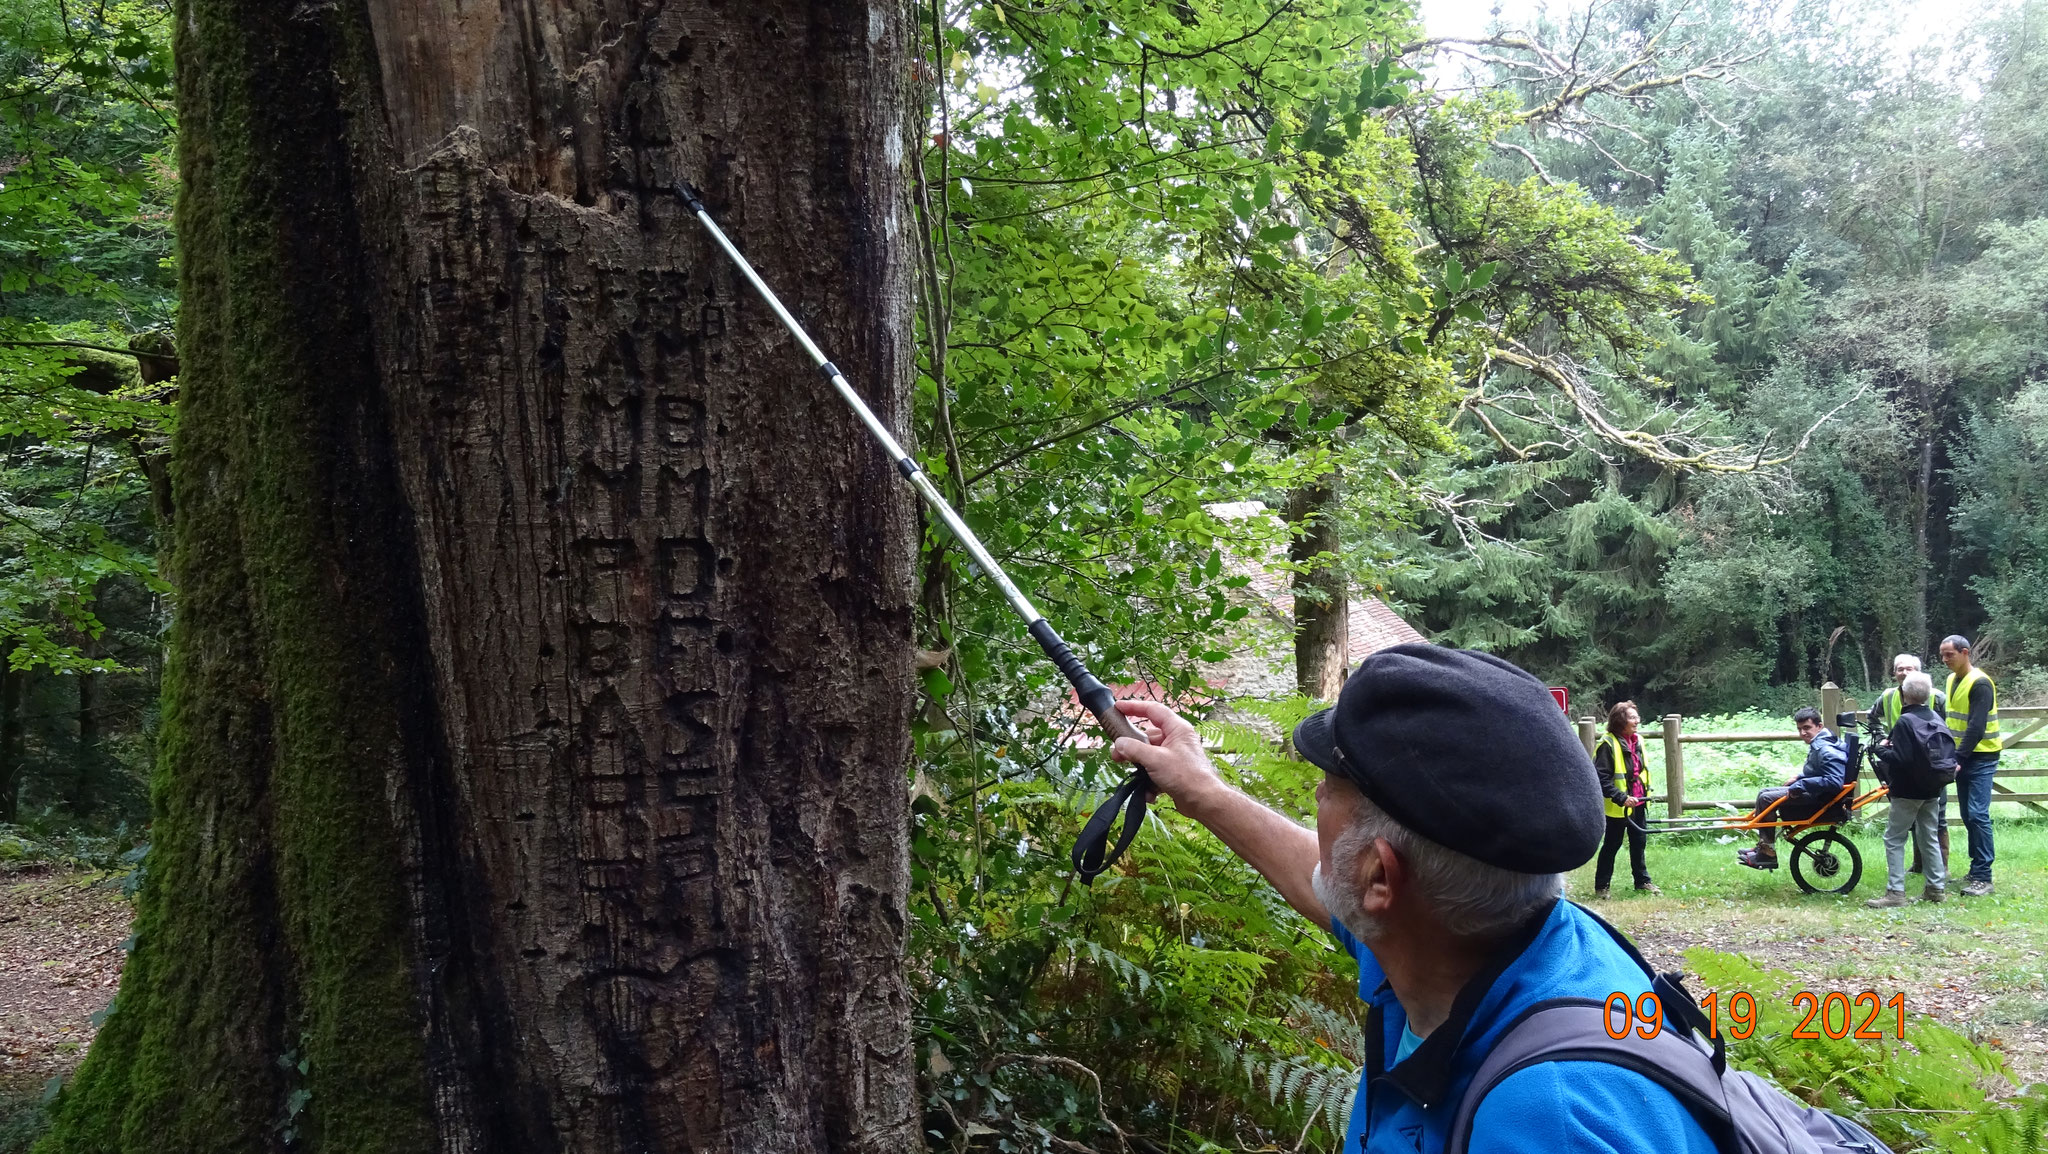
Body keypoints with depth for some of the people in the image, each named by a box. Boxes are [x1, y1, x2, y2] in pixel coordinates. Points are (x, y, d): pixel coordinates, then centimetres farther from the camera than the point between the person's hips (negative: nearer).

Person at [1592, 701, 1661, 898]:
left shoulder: (1637, 741, 6)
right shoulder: (1608, 744, -19)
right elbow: (1602, 778, -22)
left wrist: (1646, 793, 17)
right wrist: (1622, 798, -27)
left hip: (1638, 803, 7)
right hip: (1617, 806, -7)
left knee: (1639, 842, 15)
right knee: (1612, 846, 3)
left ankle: (1642, 881, 28)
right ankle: (1601, 887, 13)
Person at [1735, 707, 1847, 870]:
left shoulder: (1827, 751, -22)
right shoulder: (1817, 744, 11)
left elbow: (1834, 782, -33)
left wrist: (1801, 784, -28)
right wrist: (1798, 777, 12)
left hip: (1819, 797, -11)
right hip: (1809, 791, 11)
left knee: (1766, 799, -18)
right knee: (1764, 793, 13)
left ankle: (1767, 854, -12)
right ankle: (1762, 845, 13)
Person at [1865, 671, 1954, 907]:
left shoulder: (1905, 722, -18)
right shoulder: (1935, 718, 6)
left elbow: (1900, 759, -25)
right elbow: (1949, 753, 11)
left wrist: (1882, 749, -9)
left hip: (1908, 791, -8)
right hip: (1932, 790, 8)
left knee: (1894, 839, -2)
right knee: (1929, 837, 16)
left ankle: (1895, 892, -7)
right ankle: (1937, 887, 19)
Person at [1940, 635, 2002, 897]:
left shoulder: (1980, 683, -16)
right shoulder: (1952, 679, 10)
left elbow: (1977, 726, -22)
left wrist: (1958, 758, -25)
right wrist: (1953, 755, 10)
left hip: (1981, 757, -8)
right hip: (1962, 757, 8)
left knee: (1978, 815, -12)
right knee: (1968, 816, 10)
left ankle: (1983, 877, -10)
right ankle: (1977, 868, 17)